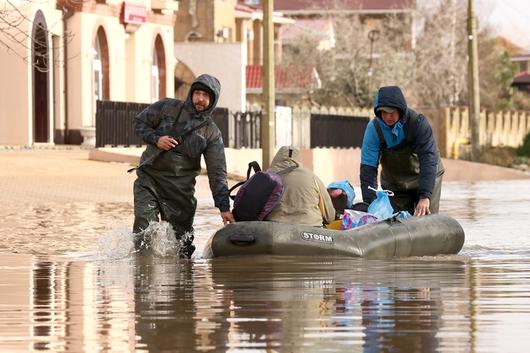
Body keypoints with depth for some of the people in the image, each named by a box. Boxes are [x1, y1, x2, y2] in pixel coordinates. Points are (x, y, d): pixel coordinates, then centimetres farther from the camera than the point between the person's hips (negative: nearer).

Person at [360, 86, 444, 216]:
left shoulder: (418, 122, -26)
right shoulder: (374, 128, -21)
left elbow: (428, 159, -32)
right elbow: (368, 167, -22)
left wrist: (425, 197, -42)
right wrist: (370, 203, -32)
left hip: (426, 177, -2)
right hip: (394, 184, 2)